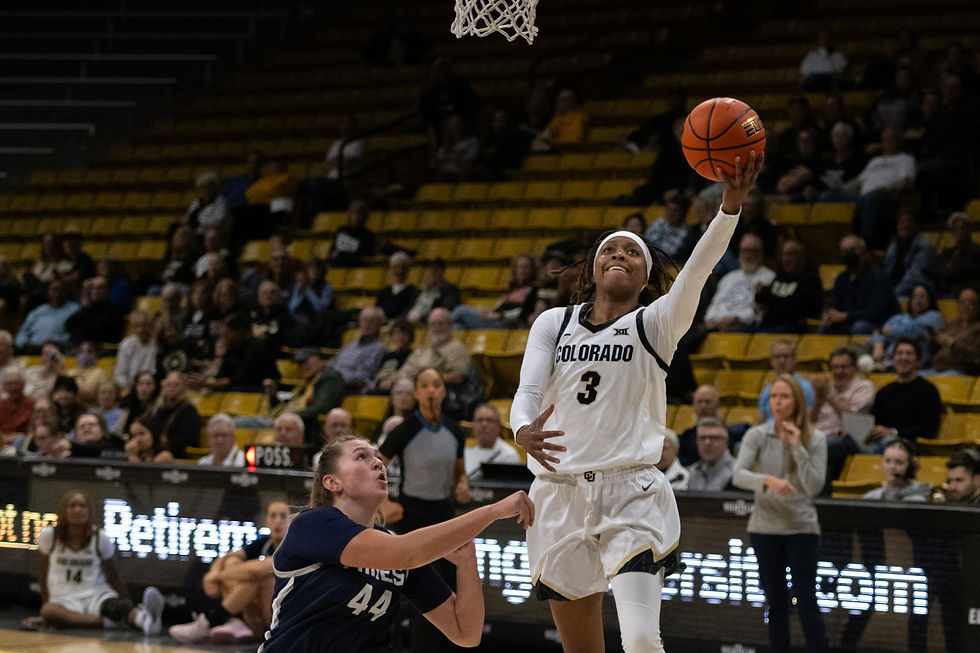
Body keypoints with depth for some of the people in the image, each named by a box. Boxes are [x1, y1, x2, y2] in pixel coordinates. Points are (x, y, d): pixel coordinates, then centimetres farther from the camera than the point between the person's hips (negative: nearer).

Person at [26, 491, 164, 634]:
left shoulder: (100, 537, 2)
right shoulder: (49, 535, 1)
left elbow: (114, 578, 11)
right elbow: (43, 574, 12)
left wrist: (128, 609, 9)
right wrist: (46, 604, 13)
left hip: (96, 595, 0)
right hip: (65, 600, 0)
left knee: (113, 605, -38)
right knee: (48, 611, -38)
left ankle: (142, 617, -72)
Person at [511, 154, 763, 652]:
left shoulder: (655, 324, 3)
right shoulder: (553, 324, 10)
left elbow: (699, 269, -15)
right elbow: (528, 390, -4)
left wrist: (732, 200, -32)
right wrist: (524, 431, -29)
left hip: (632, 493, -3)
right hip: (559, 494, 3)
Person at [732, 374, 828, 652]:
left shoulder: (815, 439, -4)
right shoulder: (757, 435, -2)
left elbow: (814, 487, -11)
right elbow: (738, 475, -16)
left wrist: (798, 448, -18)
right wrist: (768, 480, -34)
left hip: (801, 527, -2)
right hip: (765, 527, 2)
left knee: (806, 601, -8)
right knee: (776, 603, 8)